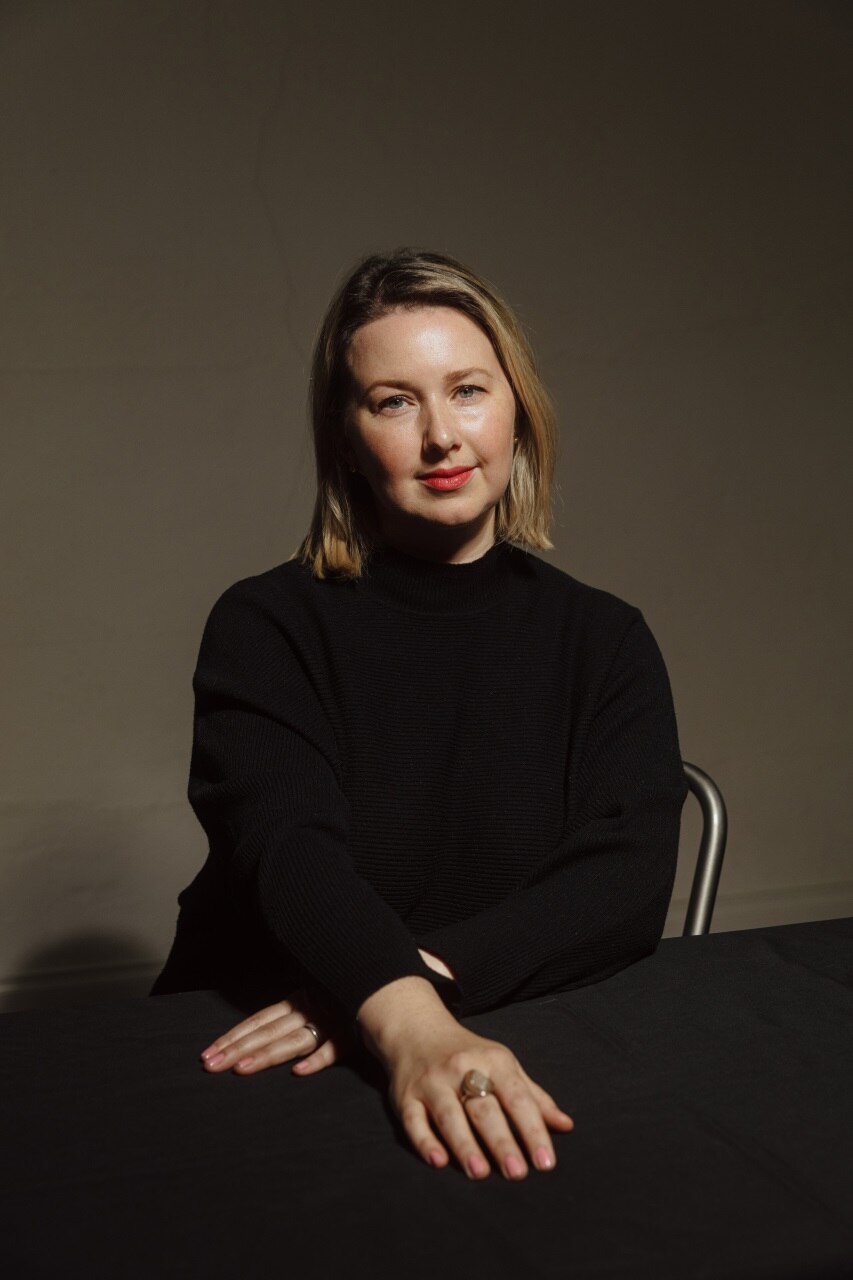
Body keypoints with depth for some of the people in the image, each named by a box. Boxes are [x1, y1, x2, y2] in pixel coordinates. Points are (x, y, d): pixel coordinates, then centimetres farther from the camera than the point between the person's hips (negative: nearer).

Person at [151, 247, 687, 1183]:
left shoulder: (603, 640, 7)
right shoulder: (266, 626, 0)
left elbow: (627, 884, -6)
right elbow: (286, 849, -16)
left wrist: (426, 977, -22)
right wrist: (410, 1024, -35)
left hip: (530, 1058, 2)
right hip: (265, 1071, -1)